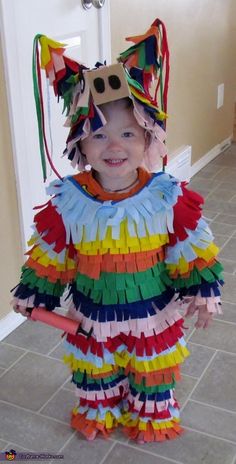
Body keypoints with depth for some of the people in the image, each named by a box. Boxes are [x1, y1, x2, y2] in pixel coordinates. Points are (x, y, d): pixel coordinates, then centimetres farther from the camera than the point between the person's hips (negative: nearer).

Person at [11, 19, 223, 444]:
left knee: (152, 369, 22)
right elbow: (51, 255, -4)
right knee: (95, 369, 24)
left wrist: (202, 292, -8)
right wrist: (34, 293, 2)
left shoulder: (168, 197, -19)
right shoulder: (68, 201, -18)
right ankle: (98, 414, 53)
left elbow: (193, 250, -8)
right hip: (93, 312, 1)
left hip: (152, 312, 0)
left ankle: (151, 417, 51)